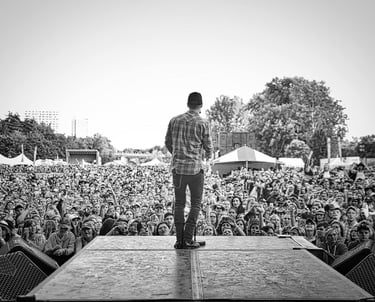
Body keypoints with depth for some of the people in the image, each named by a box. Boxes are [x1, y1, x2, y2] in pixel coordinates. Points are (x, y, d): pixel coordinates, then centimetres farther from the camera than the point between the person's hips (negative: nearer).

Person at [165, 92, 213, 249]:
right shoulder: (203, 123, -6)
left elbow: (168, 143, 14)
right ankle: (188, 239, 3)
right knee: (196, 204, 8)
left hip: (177, 167, 3)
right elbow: (208, 147, 0)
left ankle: (179, 240, 10)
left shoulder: (174, 120, 5)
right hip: (195, 168, -3)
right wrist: (208, 155, 24)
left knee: (179, 204, 11)